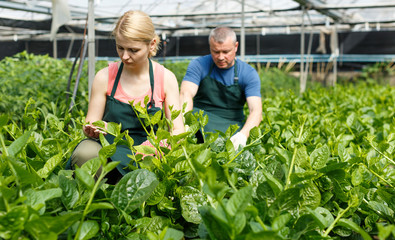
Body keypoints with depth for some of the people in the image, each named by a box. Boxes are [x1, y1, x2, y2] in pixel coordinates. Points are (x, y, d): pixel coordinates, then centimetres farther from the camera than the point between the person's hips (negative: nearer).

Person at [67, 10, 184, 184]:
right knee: (85, 152, -33)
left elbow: (178, 130, -2)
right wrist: (91, 130, -19)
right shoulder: (105, 77, 0)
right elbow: (90, 124, 6)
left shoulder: (166, 78, -1)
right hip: (107, 154, 1)